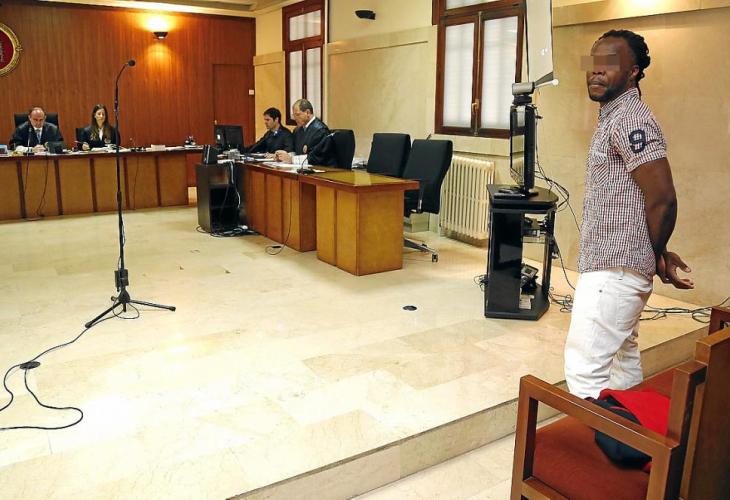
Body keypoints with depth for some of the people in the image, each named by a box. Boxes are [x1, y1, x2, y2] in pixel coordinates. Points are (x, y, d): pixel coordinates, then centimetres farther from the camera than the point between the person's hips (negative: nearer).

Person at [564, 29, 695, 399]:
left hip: (614, 269, -11)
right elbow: (656, 197, 20)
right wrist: (657, 255, 16)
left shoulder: (629, 119, -15)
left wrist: (657, 255, -6)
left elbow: (662, 198, -21)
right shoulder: (614, 116, 17)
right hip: (615, 266, 11)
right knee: (622, 355, 19)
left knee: (584, 368, -10)